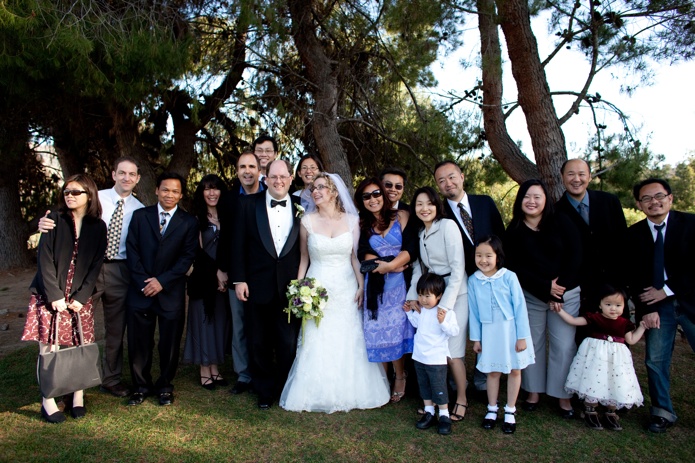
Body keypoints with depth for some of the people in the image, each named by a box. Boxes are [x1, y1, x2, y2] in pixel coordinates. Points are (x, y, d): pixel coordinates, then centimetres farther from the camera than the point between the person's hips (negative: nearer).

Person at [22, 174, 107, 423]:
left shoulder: (97, 227, 4)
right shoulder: (54, 221, -1)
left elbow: (95, 265, 2)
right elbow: (45, 260, -5)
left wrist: (81, 297, -8)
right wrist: (55, 296, -12)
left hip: (80, 298, 1)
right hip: (50, 297, -1)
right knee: (48, 348, -1)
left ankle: (77, 397, 12)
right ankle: (48, 402, 8)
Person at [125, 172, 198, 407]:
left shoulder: (189, 222, 3)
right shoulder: (140, 216, 7)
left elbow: (187, 257, -3)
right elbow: (132, 250, 1)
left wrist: (162, 281, -12)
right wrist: (143, 281, -10)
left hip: (171, 291, -1)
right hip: (140, 290, 1)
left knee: (169, 343, 7)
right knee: (139, 342, 7)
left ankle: (164, 386, 25)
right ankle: (141, 386, 25)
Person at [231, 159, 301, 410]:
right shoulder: (248, 204, 0)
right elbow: (238, 244, -1)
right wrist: (239, 279, -6)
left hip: (291, 288, 0)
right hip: (257, 287, 0)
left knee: (289, 345, 6)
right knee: (259, 345, 13)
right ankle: (265, 391, 31)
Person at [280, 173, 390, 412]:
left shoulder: (351, 221, 1)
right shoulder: (307, 221, -1)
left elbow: (356, 257, 2)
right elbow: (304, 259, 4)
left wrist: (361, 286, -6)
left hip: (346, 290, 1)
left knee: (348, 343, 7)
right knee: (317, 343, 2)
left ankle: (350, 392, 25)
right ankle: (318, 394, 20)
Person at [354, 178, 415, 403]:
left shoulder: (401, 216, 1)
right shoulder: (362, 224, 7)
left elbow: (409, 249, -7)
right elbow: (364, 255, -3)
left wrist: (389, 266, -20)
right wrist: (394, 266, -14)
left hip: (399, 283, -2)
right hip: (374, 284, 2)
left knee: (398, 329, 2)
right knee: (377, 330, 4)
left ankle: (399, 378, 19)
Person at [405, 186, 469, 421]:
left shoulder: (447, 226, -13)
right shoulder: (420, 232, 9)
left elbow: (458, 267, -17)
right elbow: (419, 266, 8)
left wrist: (446, 304, -19)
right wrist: (412, 296, -5)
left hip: (455, 295, -6)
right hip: (431, 295, 6)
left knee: (452, 352, -5)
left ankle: (461, 399, 16)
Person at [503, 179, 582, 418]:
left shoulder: (561, 223, 1)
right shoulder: (513, 233, 0)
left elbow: (575, 254, -5)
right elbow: (515, 267, -6)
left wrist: (561, 285, -14)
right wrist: (545, 288, -14)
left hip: (566, 294, 0)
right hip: (530, 296, 1)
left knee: (564, 345, -1)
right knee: (532, 343, 6)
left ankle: (563, 396, 13)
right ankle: (533, 392, 20)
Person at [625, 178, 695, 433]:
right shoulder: (633, 234, 2)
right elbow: (633, 277, 1)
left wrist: (666, 290, -13)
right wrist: (646, 308, -8)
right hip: (656, 306, 2)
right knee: (655, 360, 4)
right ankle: (662, 412, 20)